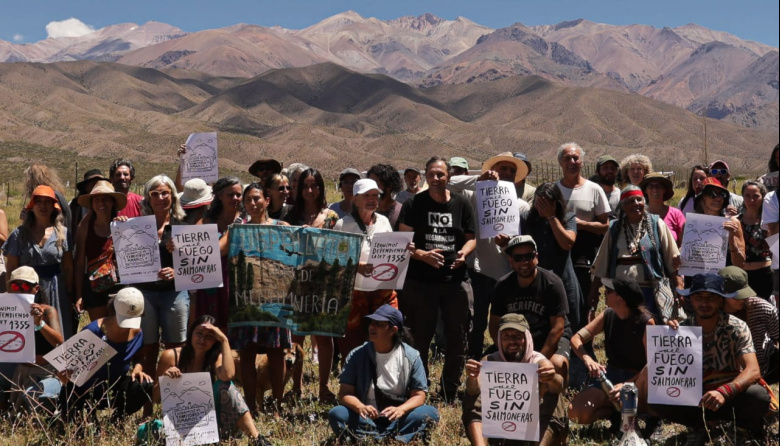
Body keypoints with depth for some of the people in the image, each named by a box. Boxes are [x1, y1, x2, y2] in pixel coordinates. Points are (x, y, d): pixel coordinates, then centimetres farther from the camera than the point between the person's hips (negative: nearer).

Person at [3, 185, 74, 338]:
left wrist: (70, 294, 1)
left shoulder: (62, 233, 3)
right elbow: (11, 268, 4)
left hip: (56, 292, 0)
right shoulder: (20, 234, 2)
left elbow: (68, 268, 4)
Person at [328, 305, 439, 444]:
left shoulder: (411, 356, 0)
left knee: (430, 413, -27)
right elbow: (345, 393, -3)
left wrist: (401, 410, -25)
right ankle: (393, 439, -42)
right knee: (337, 414, -27)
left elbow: (419, 395, -3)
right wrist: (361, 408, -27)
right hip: (365, 419, 0)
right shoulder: (357, 355, 2)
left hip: (398, 420, 0)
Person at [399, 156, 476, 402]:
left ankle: (450, 393, 19)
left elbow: (471, 238, 12)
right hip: (420, 280, -2)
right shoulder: (414, 204, 2)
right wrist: (422, 255, -19)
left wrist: (463, 253, -9)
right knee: (420, 338, 4)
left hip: (456, 280, 2)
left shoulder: (462, 204, 9)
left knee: (458, 338, 5)